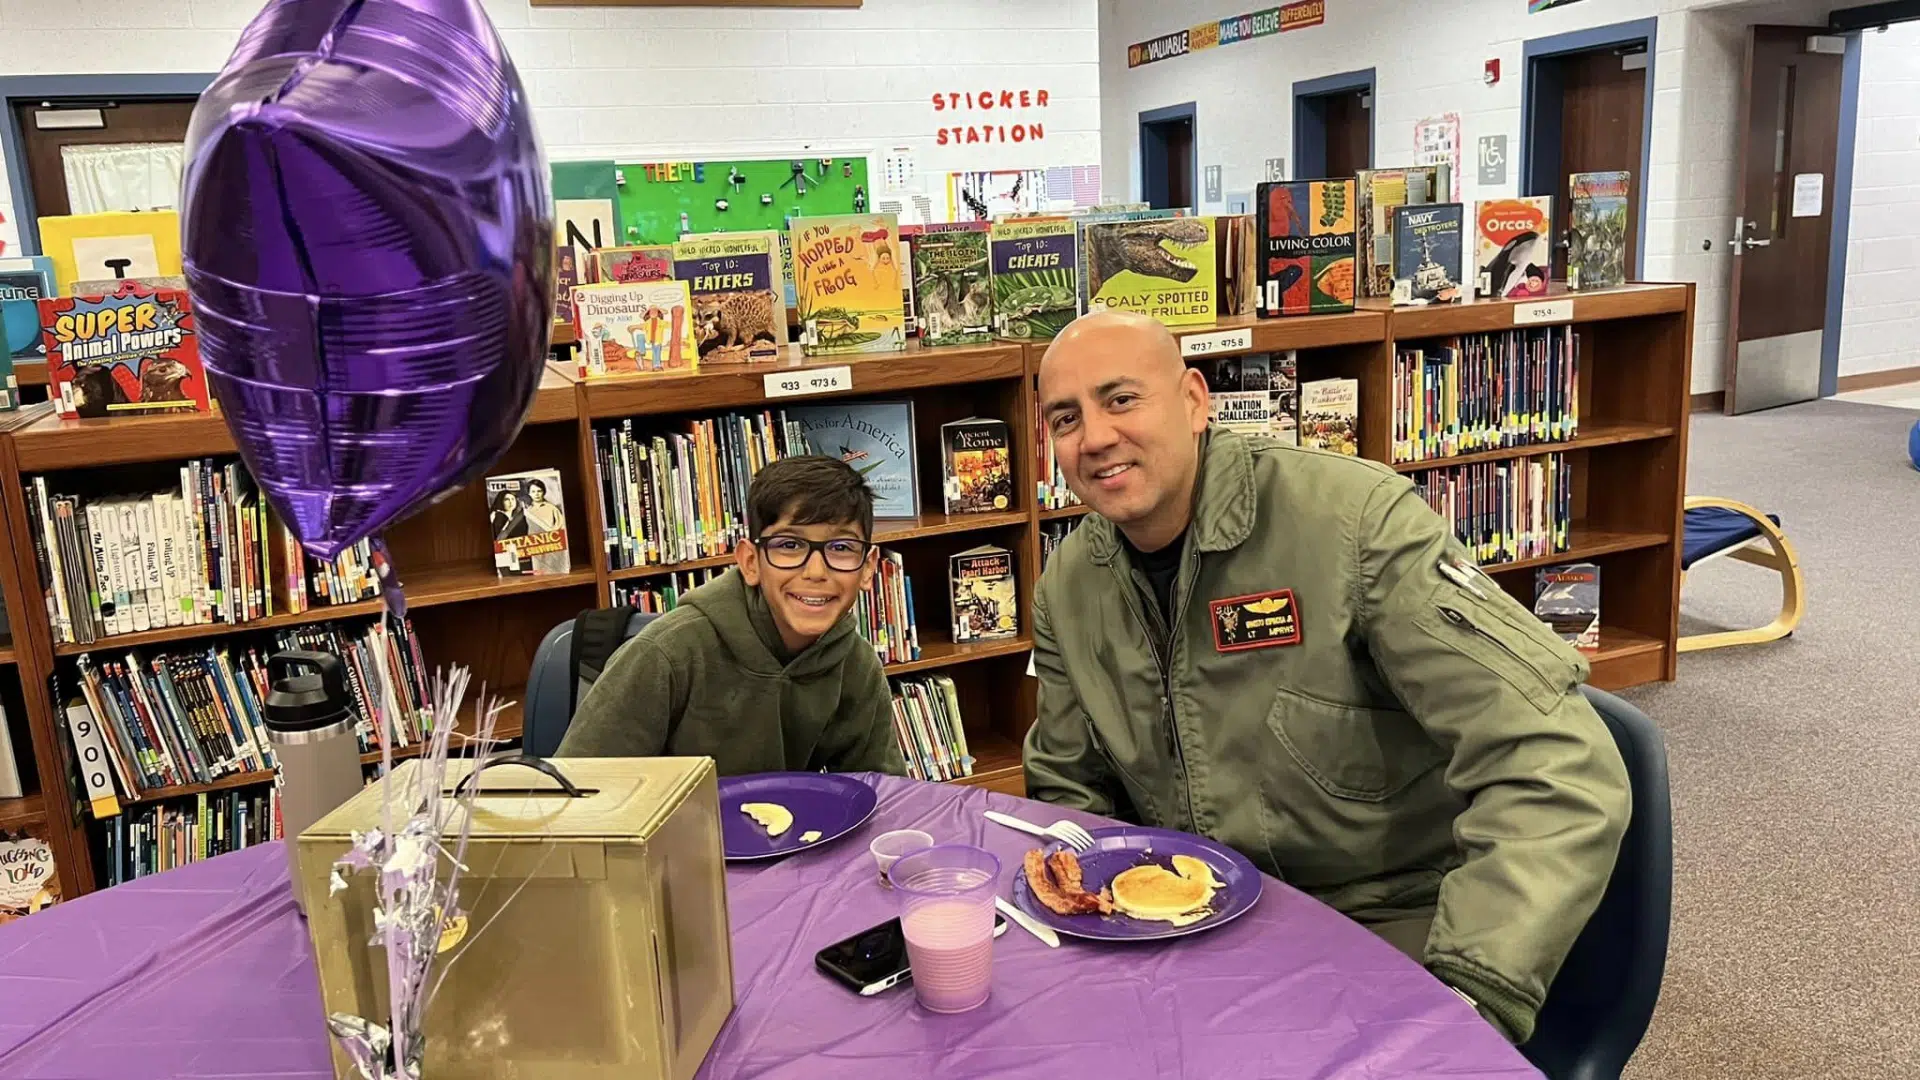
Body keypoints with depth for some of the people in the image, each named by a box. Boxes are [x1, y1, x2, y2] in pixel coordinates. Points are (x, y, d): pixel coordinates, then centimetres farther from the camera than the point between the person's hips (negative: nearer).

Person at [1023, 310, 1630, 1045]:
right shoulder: (1068, 589, 0)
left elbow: (1554, 766, -25)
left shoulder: (1353, 520, -20)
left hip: (1387, 920, -4)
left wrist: (1468, 992, -34)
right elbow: (1070, 790, 13)